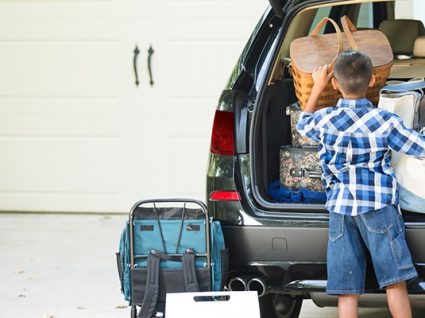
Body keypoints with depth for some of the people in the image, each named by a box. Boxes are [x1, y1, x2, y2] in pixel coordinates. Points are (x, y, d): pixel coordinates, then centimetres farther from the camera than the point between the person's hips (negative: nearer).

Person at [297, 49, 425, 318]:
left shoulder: (326, 120, 1)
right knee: (395, 281, -1)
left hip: (340, 208, 2)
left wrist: (318, 87, 34)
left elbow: (303, 123, 25)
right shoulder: (385, 121, -4)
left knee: (347, 290, 1)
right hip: (380, 206, -2)